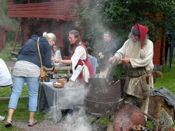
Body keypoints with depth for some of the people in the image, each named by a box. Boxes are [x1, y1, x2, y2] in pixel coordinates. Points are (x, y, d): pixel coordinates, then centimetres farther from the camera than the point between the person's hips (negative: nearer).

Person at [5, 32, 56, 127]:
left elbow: (20, 51, 24)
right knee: (33, 94, 9)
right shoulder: (47, 46, 8)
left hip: (19, 65, 4)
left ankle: (9, 118, -5)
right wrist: (52, 64, 24)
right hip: (33, 68, -4)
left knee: (15, 92, 5)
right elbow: (47, 63, 3)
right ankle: (31, 120, 15)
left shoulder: (31, 40, 25)